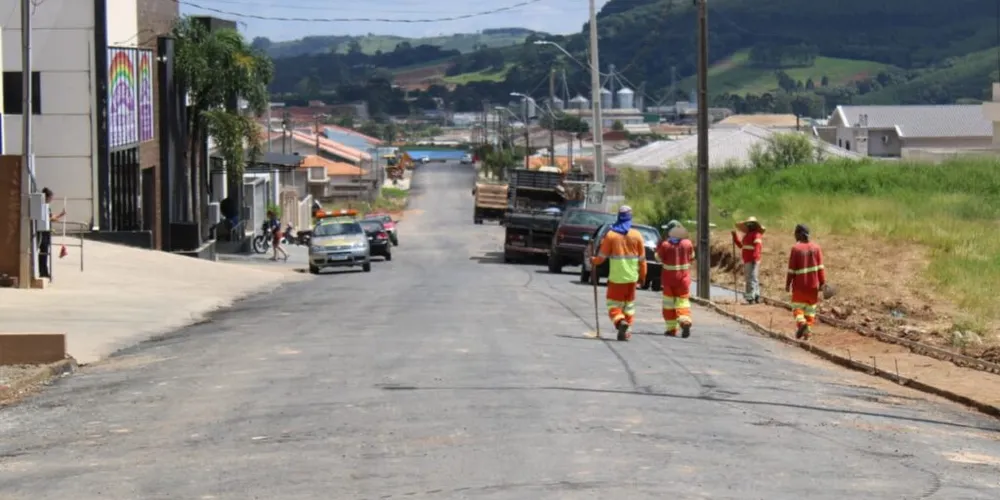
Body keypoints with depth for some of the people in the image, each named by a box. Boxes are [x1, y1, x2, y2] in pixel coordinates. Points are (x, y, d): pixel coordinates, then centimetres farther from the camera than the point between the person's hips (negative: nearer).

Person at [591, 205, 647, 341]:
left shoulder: (611, 235, -6)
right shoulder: (636, 235, 0)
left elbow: (602, 256, -2)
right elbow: (642, 258, 3)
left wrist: (593, 261, 20)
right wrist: (642, 276, 14)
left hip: (616, 277, -2)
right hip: (631, 277, 2)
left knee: (614, 303, 3)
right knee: (629, 304, 15)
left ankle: (620, 321, -24)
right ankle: (627, 330, 11)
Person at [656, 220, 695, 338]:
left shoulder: (664, 244, -13)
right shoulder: (687, 243, -5)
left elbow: (659, 258, -2)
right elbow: (691, 257, 8)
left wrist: (658, 248, 9)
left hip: (668, 277, -1)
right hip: (683, 277, 1)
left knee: (669, 302, 11)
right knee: (683, 300, 6)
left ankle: (671, 329, 13)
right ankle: (685, 321, -21)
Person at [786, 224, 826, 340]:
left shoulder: (796, 248, -10)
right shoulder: (816, 248, 1)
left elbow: (791, 269, -8)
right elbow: (820, 267, -3)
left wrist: (788, 284, -1)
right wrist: (822, 282, -1)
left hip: (799, 285, -3)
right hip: (813, 285, 3)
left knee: (797, 306, 7)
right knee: (810, 308, 13)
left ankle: (801, 322, -20)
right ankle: (808, 330, 8)